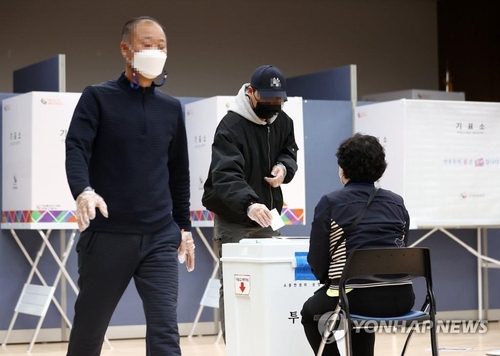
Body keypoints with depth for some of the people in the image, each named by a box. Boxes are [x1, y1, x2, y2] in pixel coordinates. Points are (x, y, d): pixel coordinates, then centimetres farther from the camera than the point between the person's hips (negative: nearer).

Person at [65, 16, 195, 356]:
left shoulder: (171, 108, 14)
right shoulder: (98, 98, 3)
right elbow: (76, 148, -11)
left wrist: (184, 227, 18)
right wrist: (83, 191, -30)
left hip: (160, 237, 3)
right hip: (107, 235, -2)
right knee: (89, 328, 8)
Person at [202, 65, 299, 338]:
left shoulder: (283, 121, 2)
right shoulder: (231, 125, -20)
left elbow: (289, 150, 18)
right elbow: (225, 175, -32)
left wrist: (284, 167, -8)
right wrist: (249, 204, -51)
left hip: (266, 217, 7)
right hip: (233, 220, -7)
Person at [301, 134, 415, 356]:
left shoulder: (330, 203, 1)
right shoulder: (397, 202, 14)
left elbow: (317, 260, 0)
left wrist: (331, 281, 20)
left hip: (357, 297, -5)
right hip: (402, 297, 5)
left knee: (310, 312, 29)